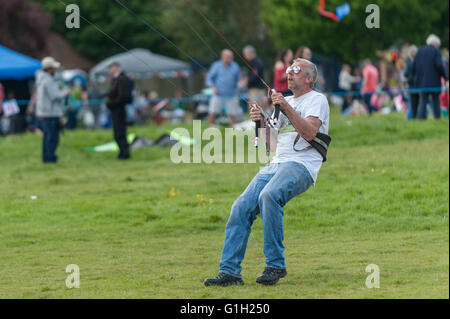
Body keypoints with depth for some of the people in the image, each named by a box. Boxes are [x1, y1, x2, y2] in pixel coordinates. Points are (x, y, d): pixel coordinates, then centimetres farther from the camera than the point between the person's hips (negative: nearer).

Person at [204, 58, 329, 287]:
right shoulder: (285, 101, 26)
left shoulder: (317, 100, 4)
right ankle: (229, 271, -11)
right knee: (241, 207, -12)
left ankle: (275, 265, -25)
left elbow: (310, 132, -13)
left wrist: (286, 109, -18)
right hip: (275, 165, 7)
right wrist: (261, 121, 5)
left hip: (301, 166, -7)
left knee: (269, 196, -35)